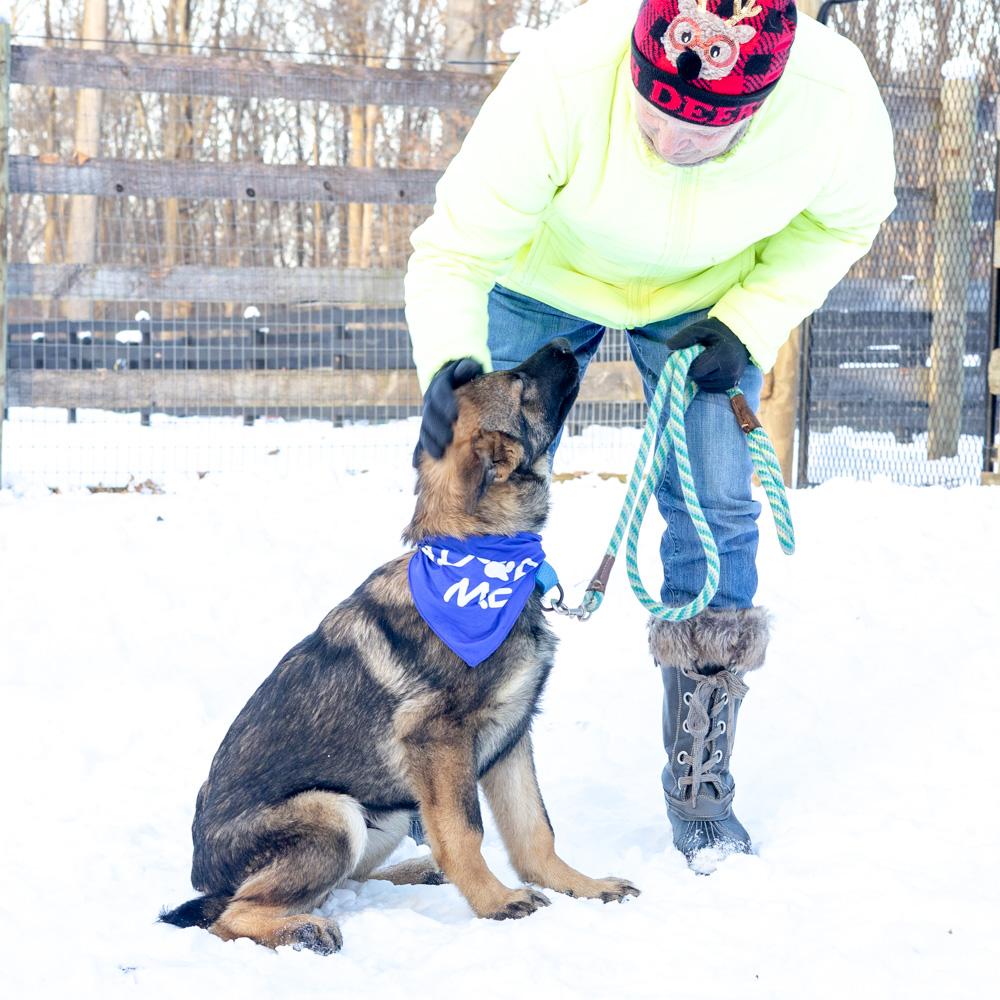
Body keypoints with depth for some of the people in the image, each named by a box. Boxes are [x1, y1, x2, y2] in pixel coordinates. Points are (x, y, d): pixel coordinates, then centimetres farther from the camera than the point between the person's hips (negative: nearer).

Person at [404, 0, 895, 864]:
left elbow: (843, 219, -10)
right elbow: (455, 250, -34)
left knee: (715, 514, -5)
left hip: (708, 295, 1)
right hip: (549, 273, -1)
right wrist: (448, 362, -53)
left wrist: (753, 322, -20)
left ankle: (700, 786, 8)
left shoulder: (836, 98, -35)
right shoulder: (563, 79, -42)